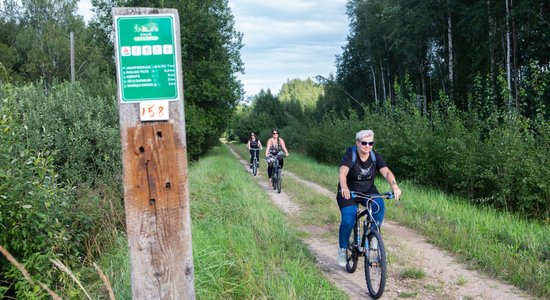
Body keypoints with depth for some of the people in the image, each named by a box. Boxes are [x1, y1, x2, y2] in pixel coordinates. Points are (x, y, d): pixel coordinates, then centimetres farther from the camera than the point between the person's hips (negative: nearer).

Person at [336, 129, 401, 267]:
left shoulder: (376, 157, -9)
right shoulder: (350, 156, -20)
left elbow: (386, 172, -23)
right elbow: (342, 172, -37)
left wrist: (394, 186, -44)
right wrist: (344, 188, -59)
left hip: (368, 190, 3)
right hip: (348, 192, -3)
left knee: (379, 204, -29)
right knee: (348, 220, -23)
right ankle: (342, 249, 1)